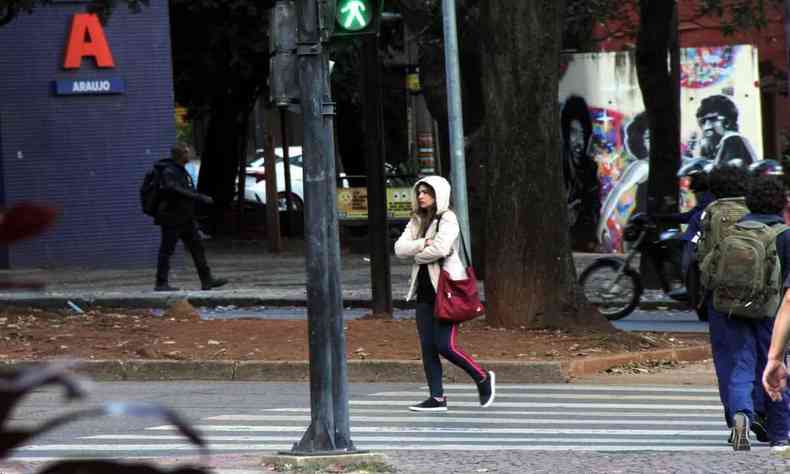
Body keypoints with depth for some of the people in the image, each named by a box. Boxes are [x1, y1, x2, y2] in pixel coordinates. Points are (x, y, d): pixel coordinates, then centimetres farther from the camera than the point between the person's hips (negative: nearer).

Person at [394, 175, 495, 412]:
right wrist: (423, 244, -13)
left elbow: (441, 248, -23)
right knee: (427, 346, 3)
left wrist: (417, 255, -6)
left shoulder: (447, 218, -8)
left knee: (445, 345, -12)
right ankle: (437, 398, 7)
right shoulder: (416, 221, 14)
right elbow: (400, 248, 2)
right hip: (425, 288, 8)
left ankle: (483, 378, 8)